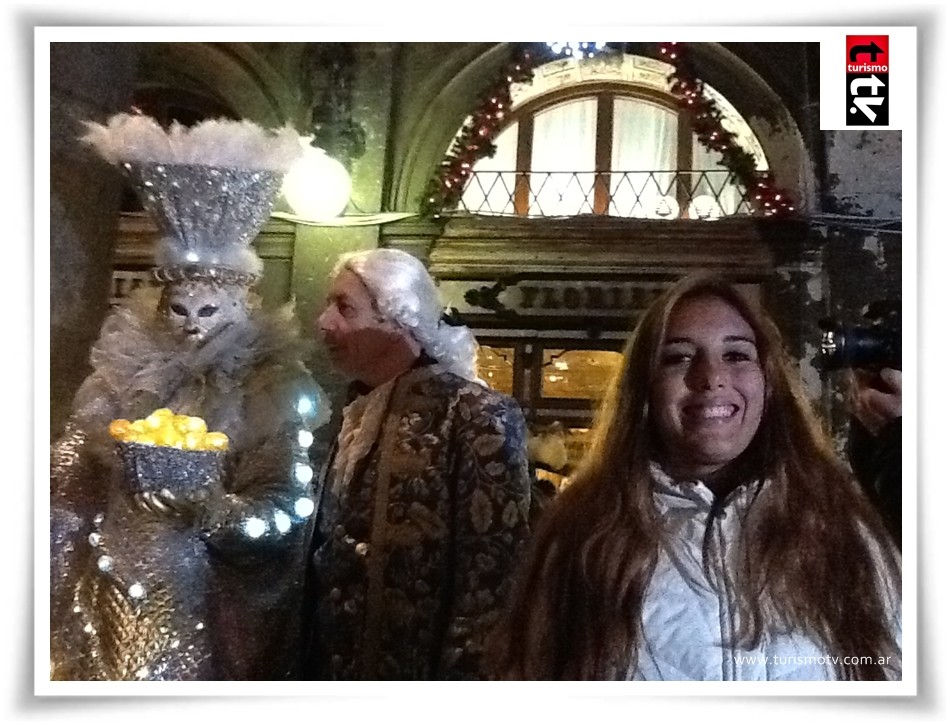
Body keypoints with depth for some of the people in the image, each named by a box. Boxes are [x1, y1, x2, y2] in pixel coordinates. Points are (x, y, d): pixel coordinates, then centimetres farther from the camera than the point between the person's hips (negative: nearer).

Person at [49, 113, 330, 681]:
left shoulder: (271, 392, -9)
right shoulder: (123, 377, 2)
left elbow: (287, 513, -13)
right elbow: (69, 494, 6)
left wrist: (203, 502, -26)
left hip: (199, 608, -3)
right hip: (110, 601, 4)